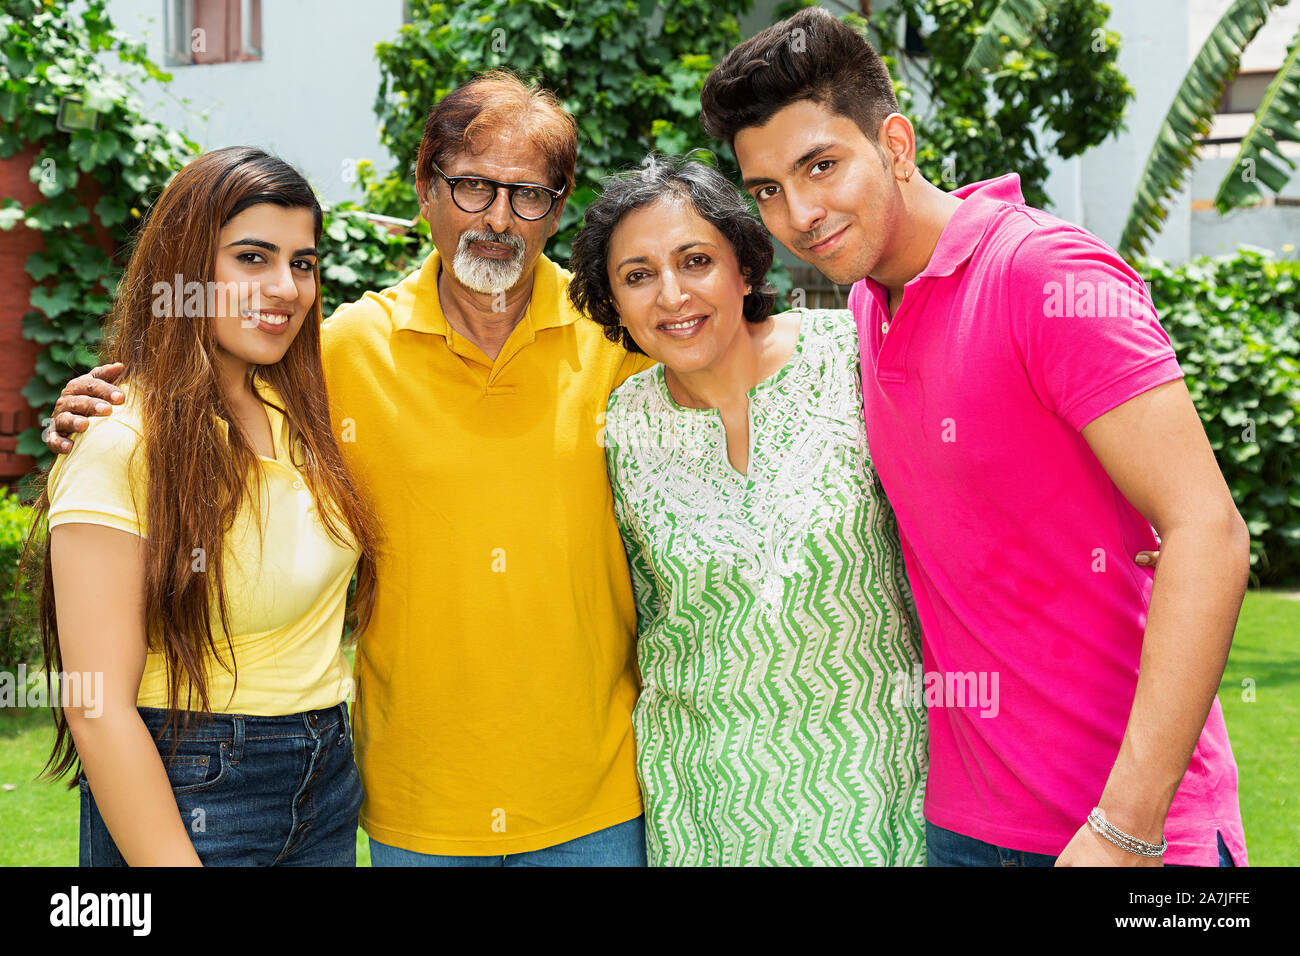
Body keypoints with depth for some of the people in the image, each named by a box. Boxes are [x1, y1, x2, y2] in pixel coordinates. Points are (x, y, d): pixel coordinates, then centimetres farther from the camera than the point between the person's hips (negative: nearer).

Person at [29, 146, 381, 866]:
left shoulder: (304, 414, 2)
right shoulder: (121, 444, -18)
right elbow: (99, 709, -20)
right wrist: (175, 863, -22)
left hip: (328, 782, 7)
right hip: (182, 802, -6)